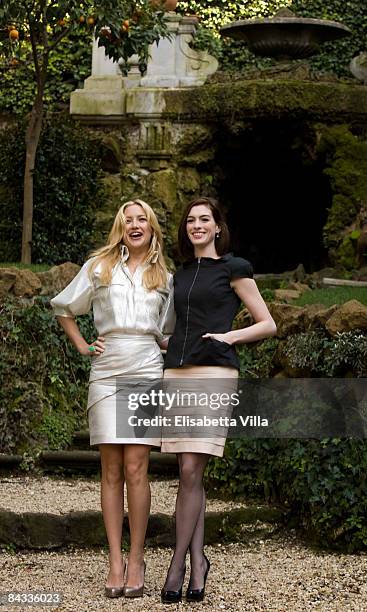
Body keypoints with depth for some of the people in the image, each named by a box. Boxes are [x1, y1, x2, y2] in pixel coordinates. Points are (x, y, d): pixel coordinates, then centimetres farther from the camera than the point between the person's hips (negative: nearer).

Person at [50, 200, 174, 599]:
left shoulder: (165, 278, 15)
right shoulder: (100, 267, 11)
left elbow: (171, 328, 27)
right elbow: (63, 308, 20)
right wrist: (82, 346, 10)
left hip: (147, 371, 0)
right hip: (106, 371, 0)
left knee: (135, 469, -7)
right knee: (111, 470, -1)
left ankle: (136, 559, -1)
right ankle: (115, 561, 2)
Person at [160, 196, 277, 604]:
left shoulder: (233, 268, 4)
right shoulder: (181, 275, 20)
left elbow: (267, 325, 5)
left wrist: (229, 336, -7)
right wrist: (166, 342, 14)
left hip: (214, 374, -6)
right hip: (176, 372, 6)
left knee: (191, 471, -12)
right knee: (188, 473, 2)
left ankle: (178, 563, -7)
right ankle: (197, 561, 6)